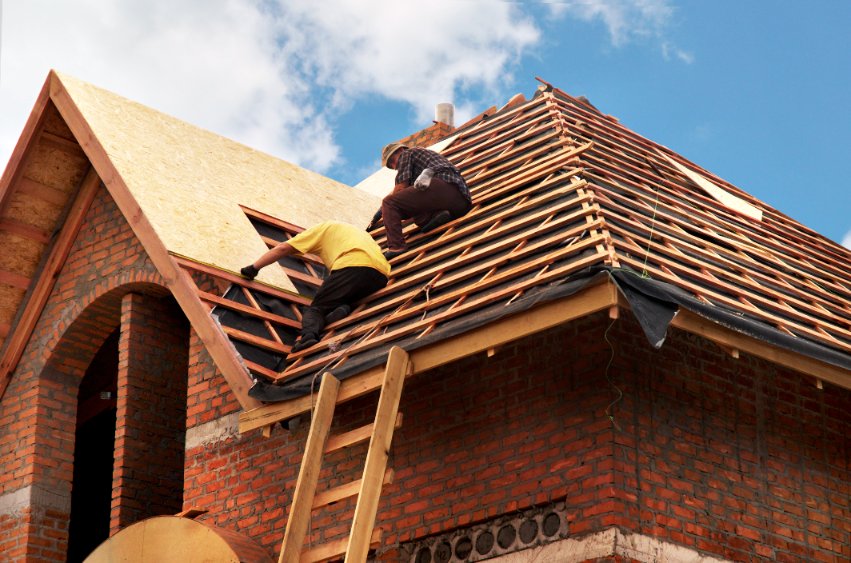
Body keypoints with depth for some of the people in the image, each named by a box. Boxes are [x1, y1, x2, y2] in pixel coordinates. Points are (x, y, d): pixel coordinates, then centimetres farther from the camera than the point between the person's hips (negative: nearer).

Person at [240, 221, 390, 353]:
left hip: (351, 266, -5)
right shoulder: (357, 231, 43)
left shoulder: (323, 228, 25)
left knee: (315, 308, 4)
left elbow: (282, 248, 18)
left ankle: (308, 333, -28)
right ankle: (342, 311, -13)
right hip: (381, 275, 5)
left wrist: (254, 268, 23)